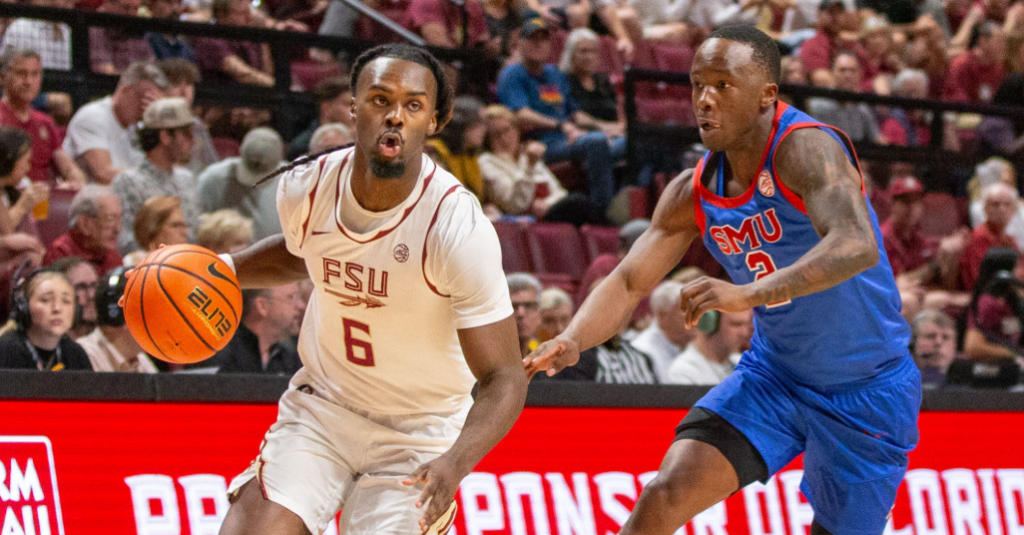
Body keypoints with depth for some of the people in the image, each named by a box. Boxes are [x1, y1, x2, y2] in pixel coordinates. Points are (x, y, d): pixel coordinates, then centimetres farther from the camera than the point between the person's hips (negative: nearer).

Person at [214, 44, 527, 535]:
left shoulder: (459, 229, -24)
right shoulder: (307, 186, -9)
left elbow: (502, 376, -23)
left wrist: (455, 463, -39)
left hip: (421, 433, -3)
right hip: (322, 405, 3)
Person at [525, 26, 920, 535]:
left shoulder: (805, 148, -25)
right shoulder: (692, 193, -3)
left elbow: (857, 246, -42)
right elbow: (629, 281, -1)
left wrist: (751, 293, -56)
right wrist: (572, 340, -23)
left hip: (867, 388, -5)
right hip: (773, 374, 5)